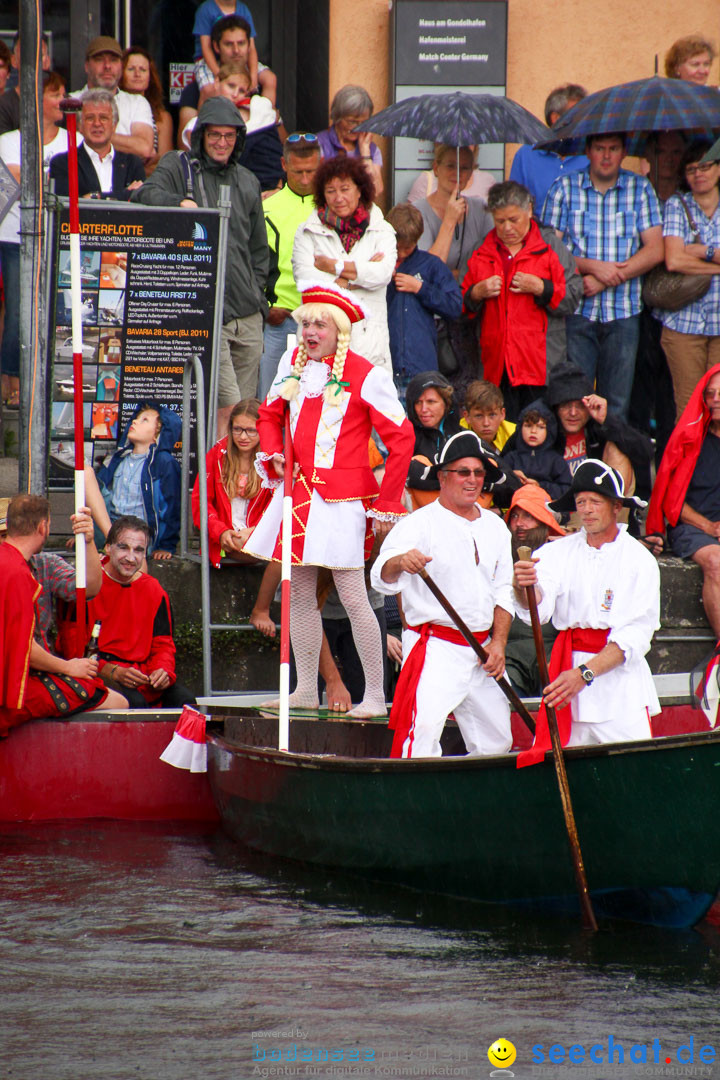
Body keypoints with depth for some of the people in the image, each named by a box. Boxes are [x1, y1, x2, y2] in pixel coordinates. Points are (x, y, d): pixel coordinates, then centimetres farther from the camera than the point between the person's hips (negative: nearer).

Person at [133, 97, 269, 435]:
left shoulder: (247, 182, 20)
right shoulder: (178, 167, 6)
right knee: (226, 404, -15)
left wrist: (256, 290, 13)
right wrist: (180, 202, -31)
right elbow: (145, 194, -13)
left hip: (248, 313, 6)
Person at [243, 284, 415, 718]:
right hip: (298, 490, 7)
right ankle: (306, 689, 20)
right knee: (299, 592, 10)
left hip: (341, 498, -7)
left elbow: (401, 439, -8)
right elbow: (271, 413, 24)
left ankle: (376, 694, -1)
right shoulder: (293, 363, 9)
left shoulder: (366, 376, -10)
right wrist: (274, 454, 4)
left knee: (353, 597, -8)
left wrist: (386, 504, -8)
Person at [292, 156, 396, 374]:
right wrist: (359, 275, -2)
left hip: (368, 339, 0)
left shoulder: (381, 231, 12)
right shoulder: (307, 232, 11)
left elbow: (383, 273, -6)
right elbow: (304, 278, -5)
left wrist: (333, 266, -3)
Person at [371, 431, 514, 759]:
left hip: (482, 652, 6)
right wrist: (400, 562, -45)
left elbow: (503, 591, 16)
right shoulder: (419, 523, -6)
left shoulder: (495, 527, 13)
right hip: (434, 648, -6)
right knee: (423, 726, -24)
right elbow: (383, 577, -21)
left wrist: (498, 642, 2)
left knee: (496, 740, 10)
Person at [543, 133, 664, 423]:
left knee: (617, 404, 1)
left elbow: (654, 251, 0)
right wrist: (594, 267, -14)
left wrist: (603, 281, -8)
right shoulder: (564, 188, 5)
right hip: (576, 310, -1)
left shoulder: (640, 189, 7)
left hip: (623, 312, 1)